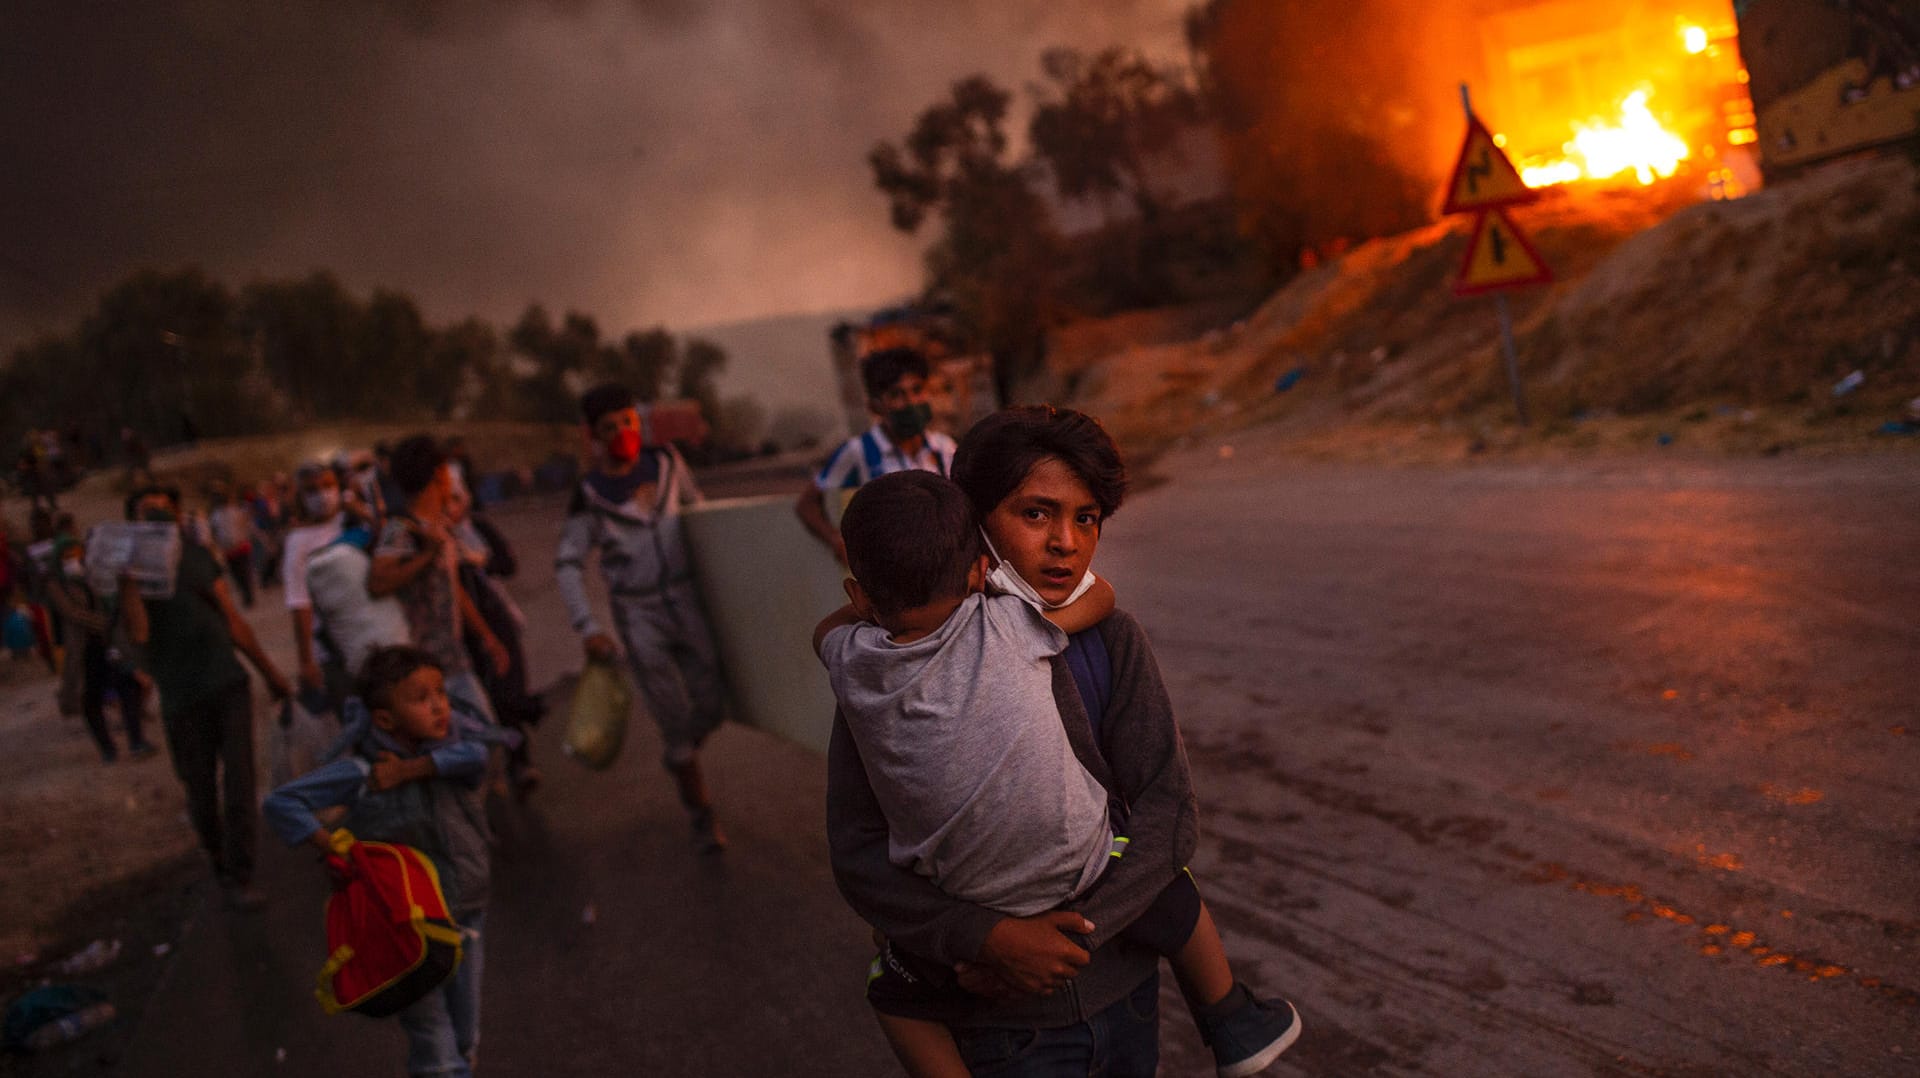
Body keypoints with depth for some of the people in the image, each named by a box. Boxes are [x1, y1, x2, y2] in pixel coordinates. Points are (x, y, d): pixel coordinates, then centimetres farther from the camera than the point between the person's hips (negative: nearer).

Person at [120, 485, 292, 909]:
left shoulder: (197, 555, 7)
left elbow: (233, 621, 13)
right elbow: (138, 633, -19)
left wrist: (270, 671, 16)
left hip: (228, 683, 3)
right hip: (183, 699, -3)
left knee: (239, 780, -3)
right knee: (201, 788, 8)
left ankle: (239, 875, 3)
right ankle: (220, 861, 30)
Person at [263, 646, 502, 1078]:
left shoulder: (453, 734, -7)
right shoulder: (360, 773, -17)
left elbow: (478, 752, -29)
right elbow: (280, 804, -17)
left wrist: (408, 769, -27)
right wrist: (333, 846, -25)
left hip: (466, 913, 4)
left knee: (465, 1038, 18)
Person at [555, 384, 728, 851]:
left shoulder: (665, 461, 0)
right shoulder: (589, 495, -9)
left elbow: (696, 504, 17)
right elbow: (567, 563, -7)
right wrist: (587, 628, -15)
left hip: (686, 602, 3)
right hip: (638, 616, -3)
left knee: (710, 707, 6)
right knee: (673, 720, 0)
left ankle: (678, 758, 39)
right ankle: (701, 813, 16)